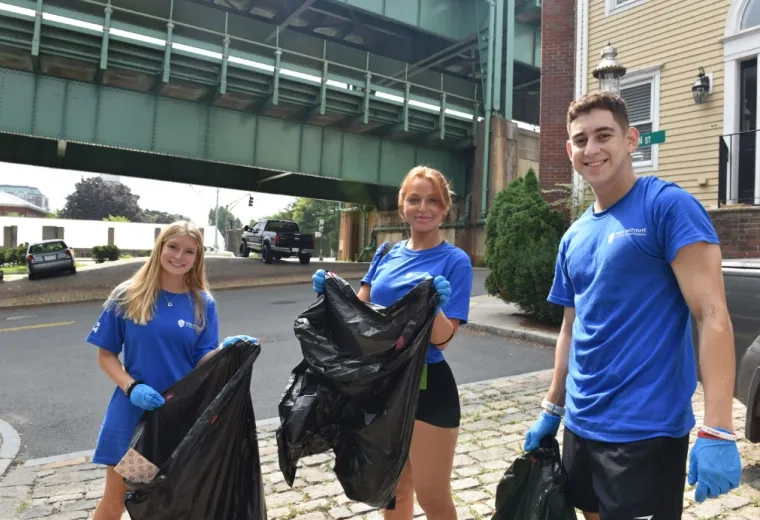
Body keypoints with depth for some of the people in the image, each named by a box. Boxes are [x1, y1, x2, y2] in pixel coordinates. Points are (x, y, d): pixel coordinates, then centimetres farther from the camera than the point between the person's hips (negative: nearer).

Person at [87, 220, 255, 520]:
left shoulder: (203, 303, -3)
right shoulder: (127, 296, -5)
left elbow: (202, 362, -4)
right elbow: (106, 355, -2)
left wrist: (225, 349, -24)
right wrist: (131, 387, -18)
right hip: (133, 411, -1)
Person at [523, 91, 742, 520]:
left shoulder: (669, 206, -11)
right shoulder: (574, 238, 9)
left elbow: (713, 316, -16)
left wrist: (717, 431, -22)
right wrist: (551, 410, 16)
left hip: (646, 430, -7)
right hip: (582, 425, 7)